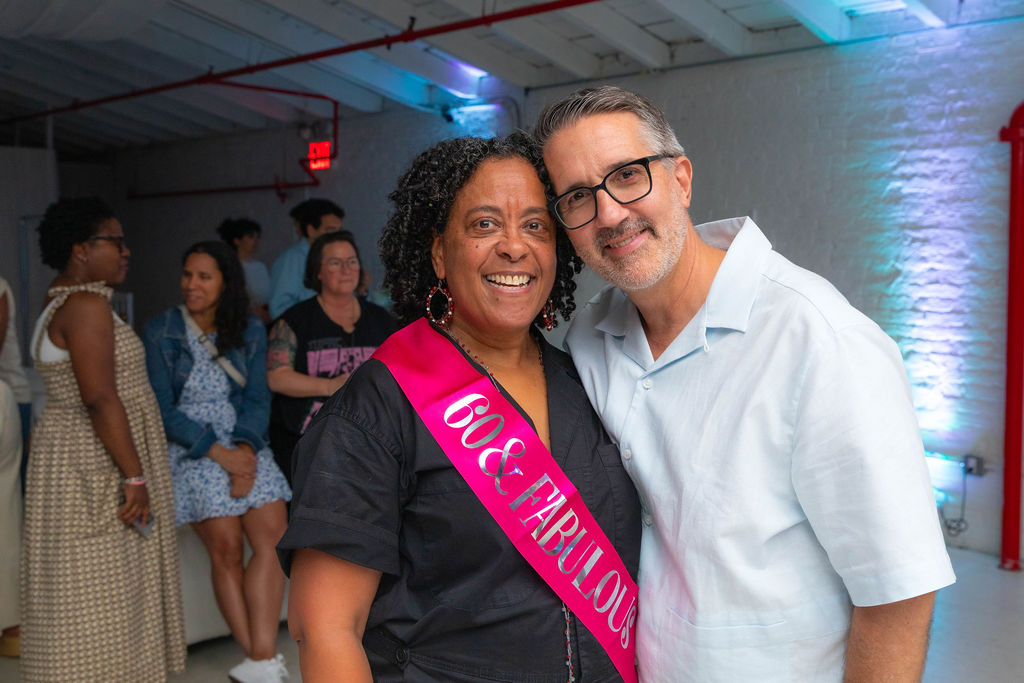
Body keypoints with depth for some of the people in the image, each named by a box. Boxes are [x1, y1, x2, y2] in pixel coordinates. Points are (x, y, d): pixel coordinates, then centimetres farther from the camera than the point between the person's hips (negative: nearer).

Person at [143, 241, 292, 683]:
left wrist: (246, 447, -14)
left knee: (273, 537, -16)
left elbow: (257, 399, 4)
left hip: (243, 445, 3)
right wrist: (216, 451, -13)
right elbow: (162, 409, -5)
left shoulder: (250, 331, 8)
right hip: (188, 448, -3)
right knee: (226, 548, -15)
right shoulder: (161, 331, 0)